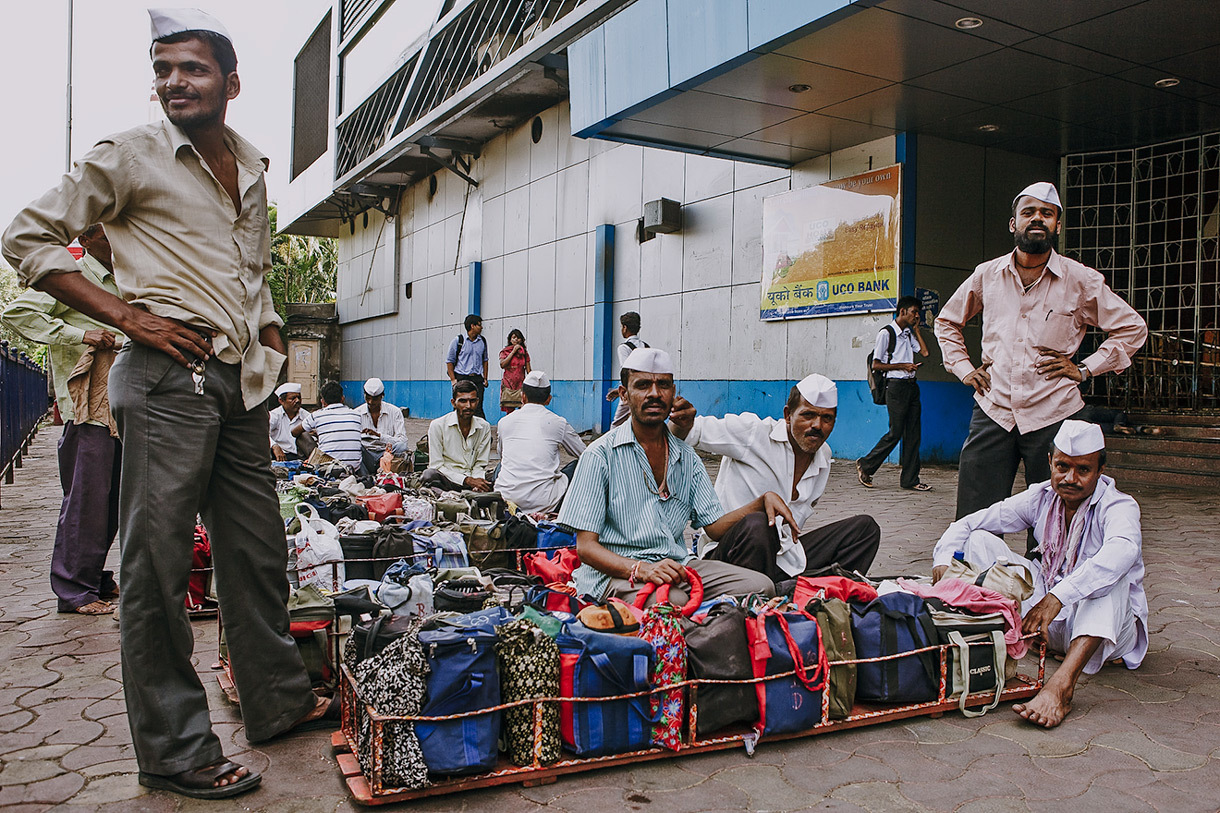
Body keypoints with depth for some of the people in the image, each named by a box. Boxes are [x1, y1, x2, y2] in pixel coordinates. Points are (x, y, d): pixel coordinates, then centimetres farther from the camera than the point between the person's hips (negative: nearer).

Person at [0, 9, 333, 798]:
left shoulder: (251, 166, 16)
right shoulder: (129, 156, -1)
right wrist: (126, 315, -10)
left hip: (241, 380, 6)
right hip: (169, 377, -6)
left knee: (258, 550, 13)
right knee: (159, 561, -1)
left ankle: (279, 701, 29)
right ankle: (174, 749, 11)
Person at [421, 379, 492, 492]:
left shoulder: (485, 427, 7)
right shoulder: (437, 426, -4)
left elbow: (480, 465, 10)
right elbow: (436, 466, -8)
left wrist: (478, 479, -15)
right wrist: (467, 480, -19)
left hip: (472, 480, 2)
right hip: (445, 480, -2)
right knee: (429, 474, -37)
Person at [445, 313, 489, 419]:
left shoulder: (482, 341, 11)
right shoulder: (459, 340, -2)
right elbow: (449, 361, 2)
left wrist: (485, 378, 12)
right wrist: (453, 379, -6)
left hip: (477, 379, 3)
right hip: (461, 378, -3)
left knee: (478, 408, -5)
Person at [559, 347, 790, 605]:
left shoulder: (686, 457, 15)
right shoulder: (601, 455, -4)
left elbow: (715, 526, 14)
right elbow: (586, 546, -8)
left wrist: (763, 501, -2)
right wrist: (640, 569, -26)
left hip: (678, 566, 6)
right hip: (617, 572, -6)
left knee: (762, 586, -14)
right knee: (672, 601, -37)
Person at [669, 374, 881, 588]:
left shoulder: (823, 456, 12)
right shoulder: (753, 432, -10)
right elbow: (697, 430, -13)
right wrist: (683, 423, -37)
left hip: (784, 559, 7)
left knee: (865, 526, -2)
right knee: (757, 524, -40)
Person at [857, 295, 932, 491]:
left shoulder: (909, 333, 18)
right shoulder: (886, 333, -5)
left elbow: (925, 352, 10)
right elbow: (876, 365, -8)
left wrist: (916, 329, 12)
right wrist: (902, 366, -14)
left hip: (911, 385, 8)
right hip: (896, 386, -8)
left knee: (913, 433, 4)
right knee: (895, 432, -7)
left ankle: (910, 480, 7)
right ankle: (865, 466, 9)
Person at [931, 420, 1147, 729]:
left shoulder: (1119, 507, -17)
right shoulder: (1041, 497, -2)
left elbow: (1122, 551, -42)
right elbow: (969, 523, 0)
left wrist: (1058, 597, -51)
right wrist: (944, 559, -21)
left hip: (1107, 626, -4)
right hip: (1046, 614, 4)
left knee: (1112, 576, -37)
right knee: (981, 540, -7)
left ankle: (1061, 684, -50)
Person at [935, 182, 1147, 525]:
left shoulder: (1082, 281, 3)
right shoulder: (986, 275, 8)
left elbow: (1132, 328, 12)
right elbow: (947, 321, 24)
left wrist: (1085, 369, 3)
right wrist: (963, 367, 13)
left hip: (1053, 416, -1)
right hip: (992, 411, 1)